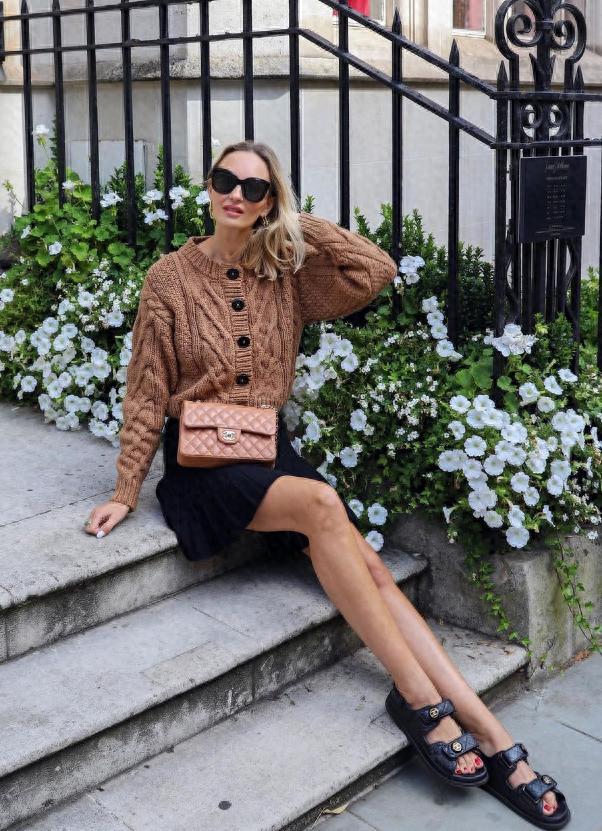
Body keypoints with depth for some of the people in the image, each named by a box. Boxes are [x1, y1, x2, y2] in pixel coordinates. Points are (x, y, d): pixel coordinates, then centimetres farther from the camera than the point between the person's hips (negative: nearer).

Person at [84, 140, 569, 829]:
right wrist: (126, 490, -3)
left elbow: (377, 271, -4)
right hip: (201, 463, -3)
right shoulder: (171, 278, -1)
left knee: (365, 563, -18)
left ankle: (493, 741, -21)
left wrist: (292, 221, -1)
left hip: (271, 449, 4)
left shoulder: (285, 273, 8)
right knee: (321, 504, -32)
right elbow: (147, 391, -1)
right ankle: (419, 696, -23)